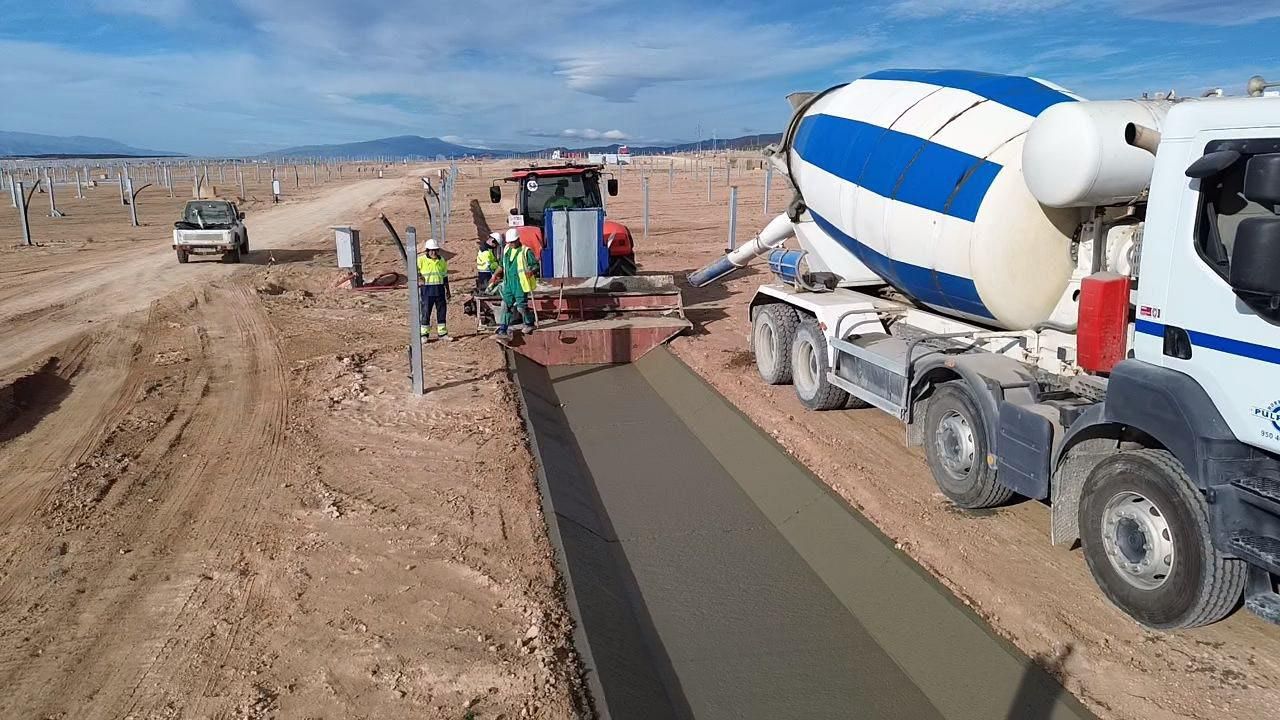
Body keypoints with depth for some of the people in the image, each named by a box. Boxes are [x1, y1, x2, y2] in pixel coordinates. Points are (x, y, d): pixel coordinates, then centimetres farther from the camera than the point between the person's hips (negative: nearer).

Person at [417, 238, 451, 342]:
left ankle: (442, 333, 16)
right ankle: (424, 334, 7)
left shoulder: (442, 260, 11)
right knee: (425, 312, -1)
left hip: (439, 289, 4)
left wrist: (447, 290, 17)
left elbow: (445, 276, 17)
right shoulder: (421, 260, -4)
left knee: (442, 311, 7)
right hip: (426, 289, -4)